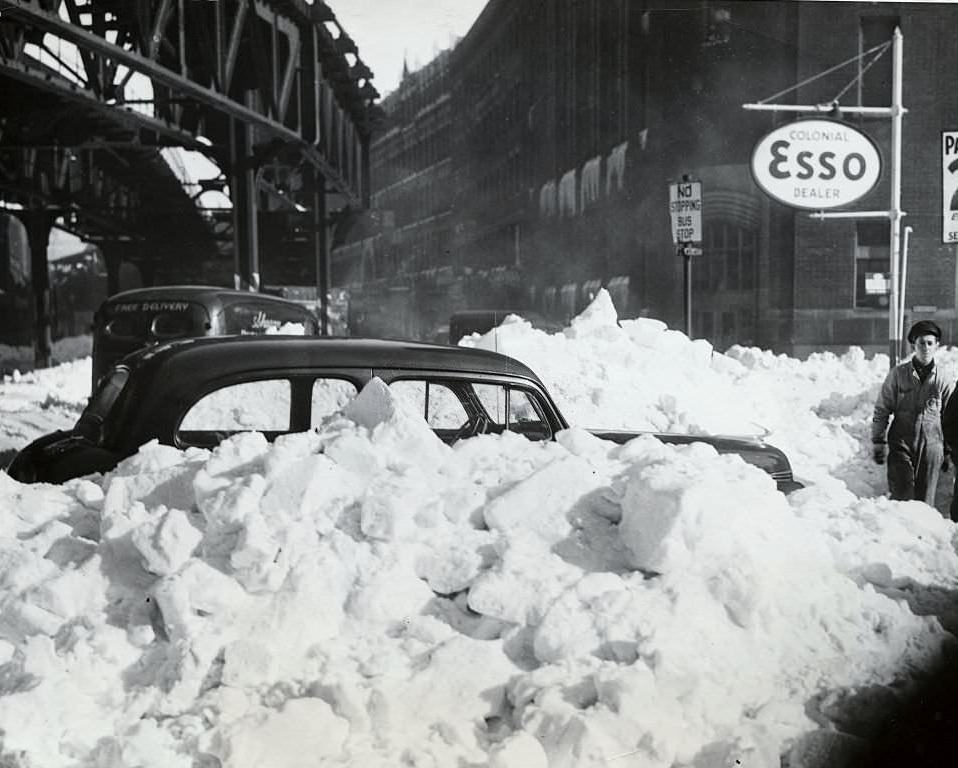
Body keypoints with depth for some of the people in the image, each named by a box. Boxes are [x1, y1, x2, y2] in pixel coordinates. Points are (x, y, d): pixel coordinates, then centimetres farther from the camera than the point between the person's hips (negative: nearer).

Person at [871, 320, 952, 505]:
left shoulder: (943, 381, 3)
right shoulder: (898, 374, -1)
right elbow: (881, 410, 3)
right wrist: (878, 442, 1)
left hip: (931, 447, 1)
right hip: (901, 445, -1)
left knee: (925, 499, 6)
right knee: (901, 497, -7)